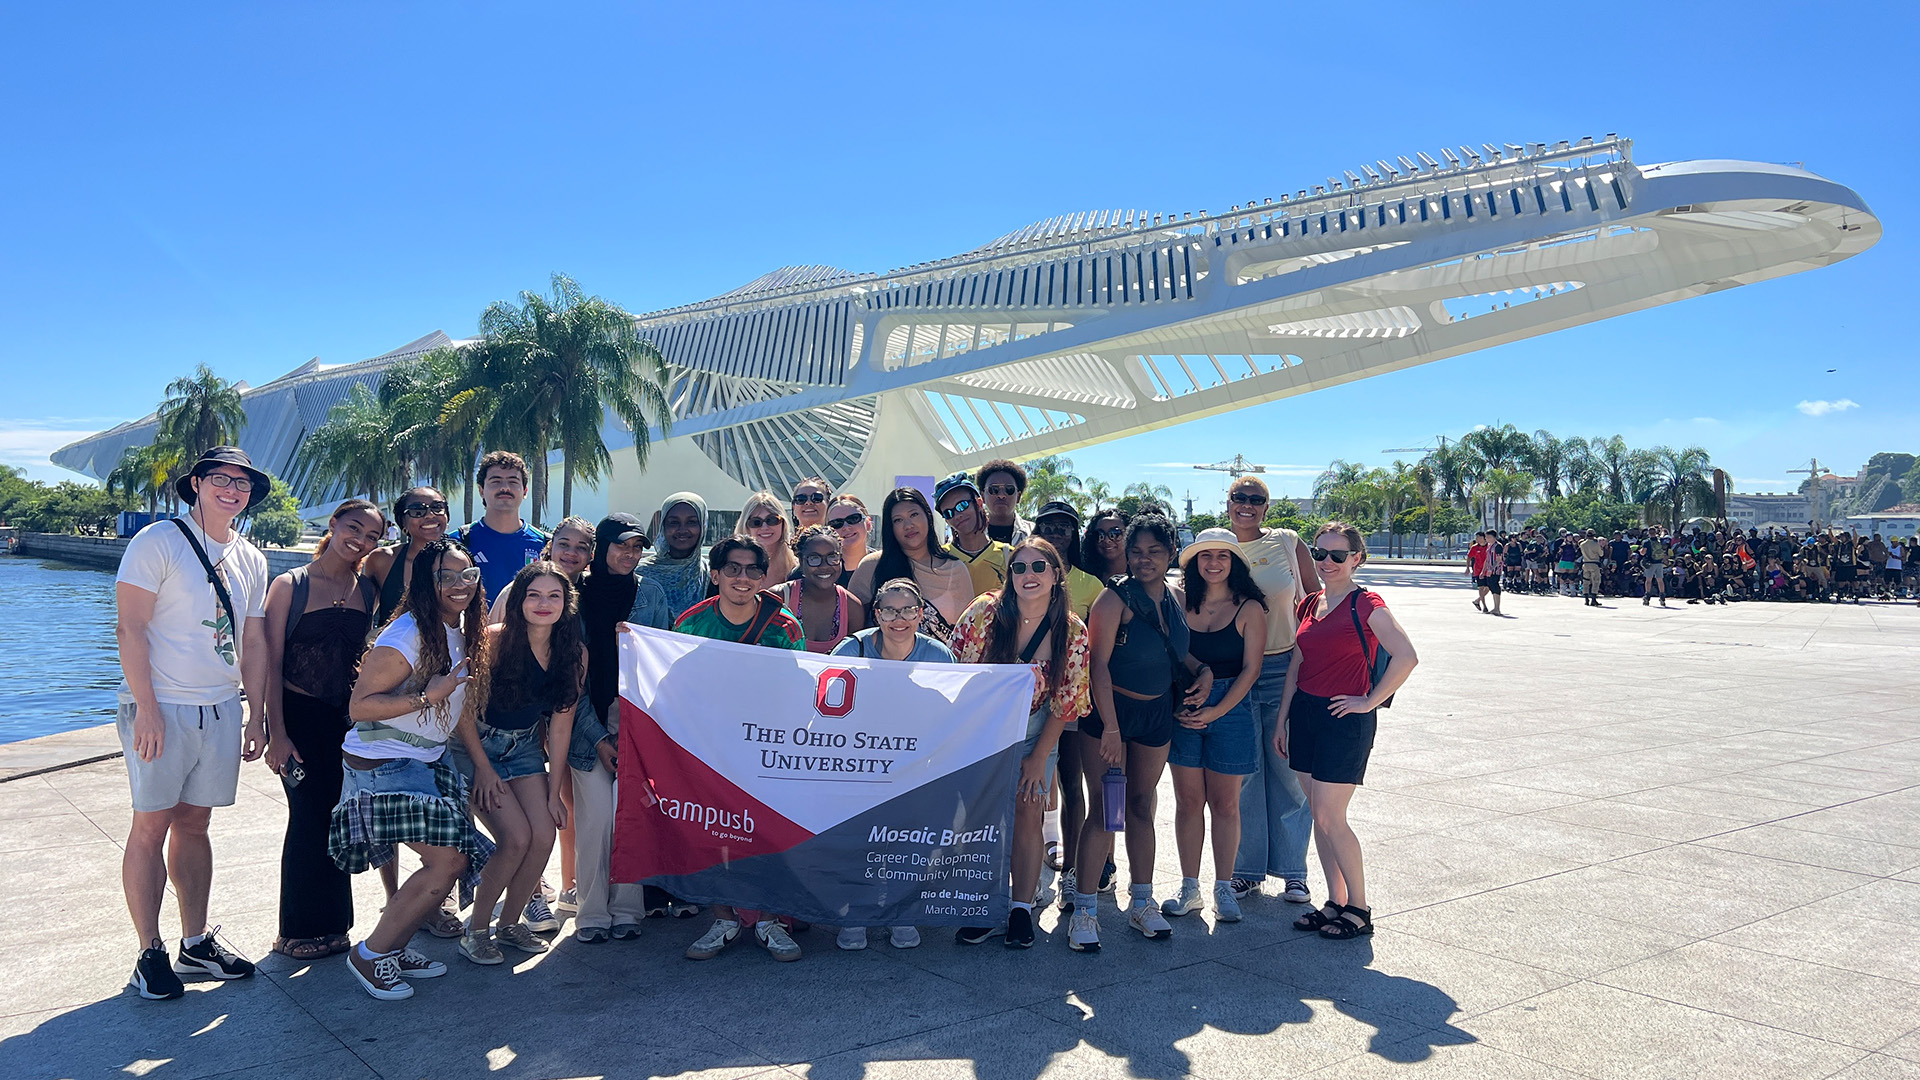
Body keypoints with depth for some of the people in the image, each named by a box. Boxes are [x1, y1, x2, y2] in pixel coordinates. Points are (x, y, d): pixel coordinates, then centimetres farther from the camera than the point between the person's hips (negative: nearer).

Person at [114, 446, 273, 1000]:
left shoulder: (251, 559, 11)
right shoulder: (158, 541, -7)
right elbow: (130, 628, -11)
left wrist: (257, 716, 11)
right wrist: (147, 707, -17)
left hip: (221, 710, 5)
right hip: (161, 709, -5)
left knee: (194, 824, 12)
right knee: (151, 826, -1)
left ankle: (196, 943, 20)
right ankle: (150, 954, 9)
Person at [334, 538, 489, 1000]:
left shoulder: (463, 632, 8)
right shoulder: (408, 635, -19)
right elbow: (359, 706, -20)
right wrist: (426, 696, -27)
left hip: (428, 760, 9)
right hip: (383, 764, -9)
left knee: (454, 858, 3)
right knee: (448, 859, -13)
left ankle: (392, 948, 19)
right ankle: (370, 954, 3)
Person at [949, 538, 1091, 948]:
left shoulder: (1072, 631, -14)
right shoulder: (984, 611, -18)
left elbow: (1065, 702, -7)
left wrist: (1039, 756, -6)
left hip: (1034, 730, 0)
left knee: (1028, 813, 0)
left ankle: (1021, 910, 12)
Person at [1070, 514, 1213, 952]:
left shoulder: (1176, 599, 5)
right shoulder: (1115, 599, -14)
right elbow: (1098, 664, -18)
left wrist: (1203, 670, 1)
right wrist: (1110, 727, -23)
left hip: (1158, 713, 6)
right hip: (1110, 709, -6)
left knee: (1142, 806, 15)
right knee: (1104, 809, -6)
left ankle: (1142, 903, 25)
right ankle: (1084, 909, 2)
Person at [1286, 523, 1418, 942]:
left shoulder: (1365, 605, -11)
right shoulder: (1309, 605, 10)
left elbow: (1406, 657, -20)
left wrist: (1370, 702, -14)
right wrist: (1283, 719, 14)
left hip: (1344, 718, -7)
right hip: (1305, 714, 7)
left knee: (1330, 818, -6)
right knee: (1319, 816, 10)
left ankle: (1359, 909, 10)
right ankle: (1335, 903, 21)